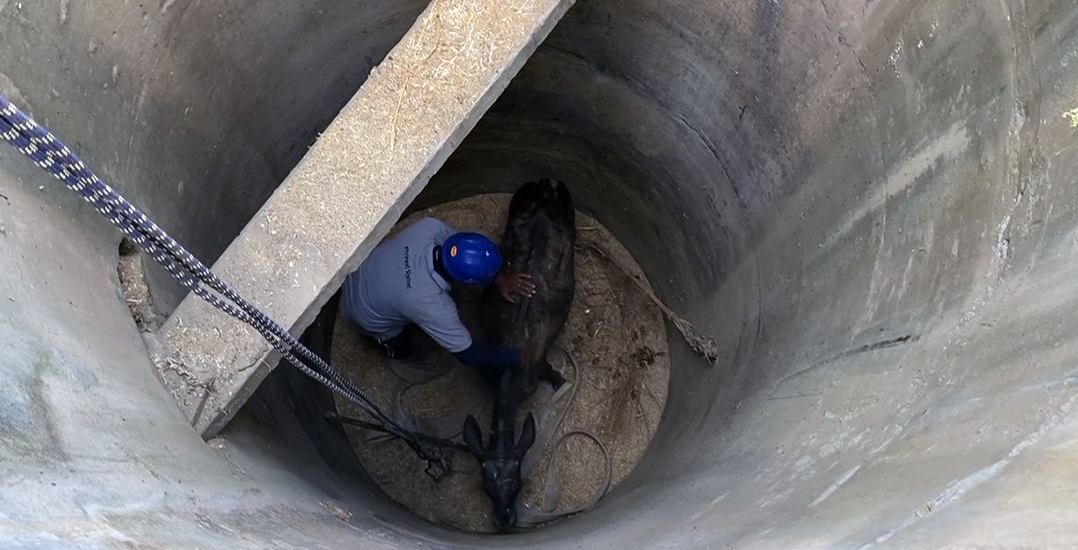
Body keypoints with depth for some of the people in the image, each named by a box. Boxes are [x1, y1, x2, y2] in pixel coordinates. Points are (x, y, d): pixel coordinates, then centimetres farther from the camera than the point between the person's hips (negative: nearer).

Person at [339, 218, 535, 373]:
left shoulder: (428, 227, -32)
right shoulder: (432, 306, -41)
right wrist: (520, 358, -23)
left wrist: (500, 277, -17)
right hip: (365, 314, -4)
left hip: (359, 273, 5)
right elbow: (469, 354, -29)